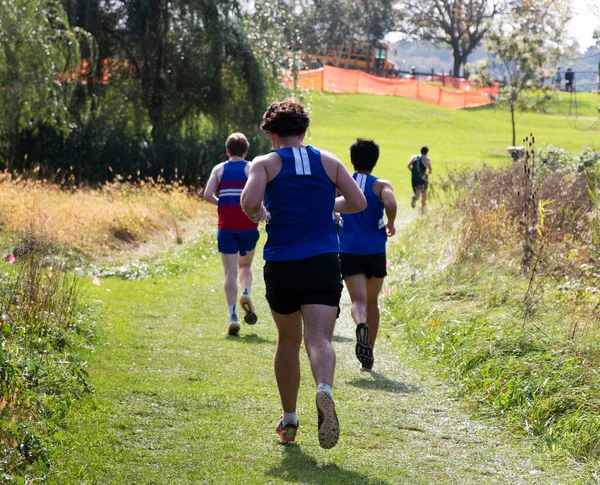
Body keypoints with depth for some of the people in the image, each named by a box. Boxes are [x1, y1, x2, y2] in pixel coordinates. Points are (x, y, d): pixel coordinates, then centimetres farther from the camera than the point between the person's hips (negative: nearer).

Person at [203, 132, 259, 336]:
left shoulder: (219, 169, 6)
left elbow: (207, 195, -6)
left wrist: (221, 203, 11)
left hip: (226, 227, 0)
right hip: (248, 226, 0)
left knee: (230, 271, 1)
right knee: (245, 265, 22)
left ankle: (233, 315, -11)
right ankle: (246, 294, -7)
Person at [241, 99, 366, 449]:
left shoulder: (266, 164, 1)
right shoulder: (328, 161, 9)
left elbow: (249, 201, -16)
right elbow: (358, 202, 7)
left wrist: (258, 215, 6)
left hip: (281, 265, 0)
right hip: (324, 263, 0)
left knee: (289, 340, 18)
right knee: (319, 338, -10)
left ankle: (289, 420, 24)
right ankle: (325, 389, -42)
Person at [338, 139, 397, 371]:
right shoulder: (381, 186, -2)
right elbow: (390, 204, -22)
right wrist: (391, 224, -3)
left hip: (349, 250, 0)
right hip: (375, 251, 0)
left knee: (358, 300, -9)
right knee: (372, 302, 17)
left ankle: (361, 325, -45)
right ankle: (368, 357, 19)